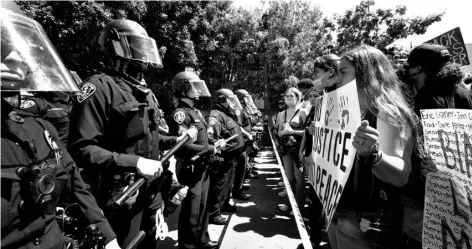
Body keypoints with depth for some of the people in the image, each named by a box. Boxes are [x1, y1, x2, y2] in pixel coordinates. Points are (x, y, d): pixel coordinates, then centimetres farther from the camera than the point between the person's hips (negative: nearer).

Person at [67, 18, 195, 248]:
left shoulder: (145, 92, 10)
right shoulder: (100, 87, -16)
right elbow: (81, 148, -23)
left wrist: (174, 141, 7)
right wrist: (134, 162, -28)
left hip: (151, 189, 8)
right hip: (123, 194, -8)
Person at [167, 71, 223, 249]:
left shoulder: (196, 112, 12)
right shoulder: (180, 113, -18)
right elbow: (184, 146, -26)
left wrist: (215, 144, 1)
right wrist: (212, 149, -17)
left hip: (203, 167, 9)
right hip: (191, 169, -9)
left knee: (203, 207, 22)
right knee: (191, 212, 5)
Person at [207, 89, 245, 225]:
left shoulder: (229, 114, 15)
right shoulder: (216, 115, -21)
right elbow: (210, 137, -32)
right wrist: (219, 152, -29)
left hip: (231, 158, 10)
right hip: (222, 159, -10)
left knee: (228, 183, 24)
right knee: (219, 185, 0)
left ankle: (224, 204, 43)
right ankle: (213, 213, 13)